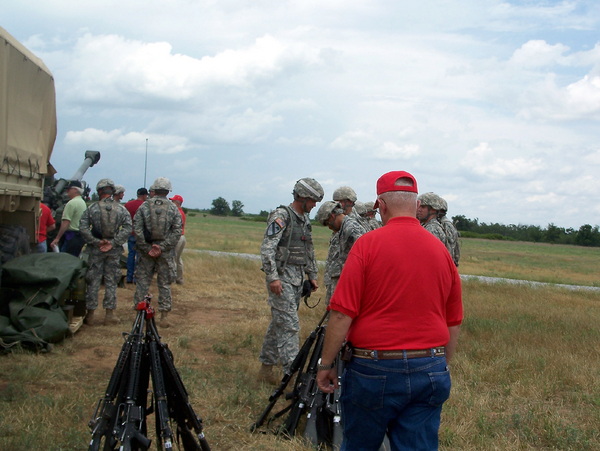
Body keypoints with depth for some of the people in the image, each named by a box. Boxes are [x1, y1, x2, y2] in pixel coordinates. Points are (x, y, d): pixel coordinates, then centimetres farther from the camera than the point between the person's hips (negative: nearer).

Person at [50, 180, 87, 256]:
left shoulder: (71, 203, -12)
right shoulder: (83, 203, 18)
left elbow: (65, 223, -17)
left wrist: (57, 238, -14)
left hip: (71, 236, -9)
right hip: (81, 237, 10)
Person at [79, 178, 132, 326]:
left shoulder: (92, 208, -4)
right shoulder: (121, 209, 1)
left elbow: (83, 228, -11)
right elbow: (127, 229, -8)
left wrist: (96, 242, -8)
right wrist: (113, 243, -10)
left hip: (96, 250, -1)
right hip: (114, 251, 1)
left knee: (93, 282, 5)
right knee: (111, 281, 9)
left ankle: (90, 315, 10)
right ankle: (109, 314, 12)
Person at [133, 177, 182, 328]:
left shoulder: (144, 206, -1)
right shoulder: (173, 208, 0)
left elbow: (137, 229, -8)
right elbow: (177, 232, -7)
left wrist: (146, 248, -6)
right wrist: (162, 247, -9)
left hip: (146, 252, 0)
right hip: (166, 253, 0)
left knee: (142, 282, 8)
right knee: (164, 284, 7)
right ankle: (164, 316, 7)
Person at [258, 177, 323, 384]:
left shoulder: (305, 220, 15)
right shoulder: (281, 216, -12)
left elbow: (309, 251, 25)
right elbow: (267, 248, -19)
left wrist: (312, 276, 20)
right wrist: (272, 277, -24)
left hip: (297, 277, 8)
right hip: (281, 277, -8)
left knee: (279, 322, 13)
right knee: (290, 325, -12)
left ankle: (265, 367, 23)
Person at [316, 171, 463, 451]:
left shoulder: (368, 244, -9)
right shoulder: (440, 250, 5)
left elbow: (342, 314, -13)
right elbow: (454, 323, 12)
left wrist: (325, 365, -2)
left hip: (375, 369, -4)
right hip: (429, 372, 4)